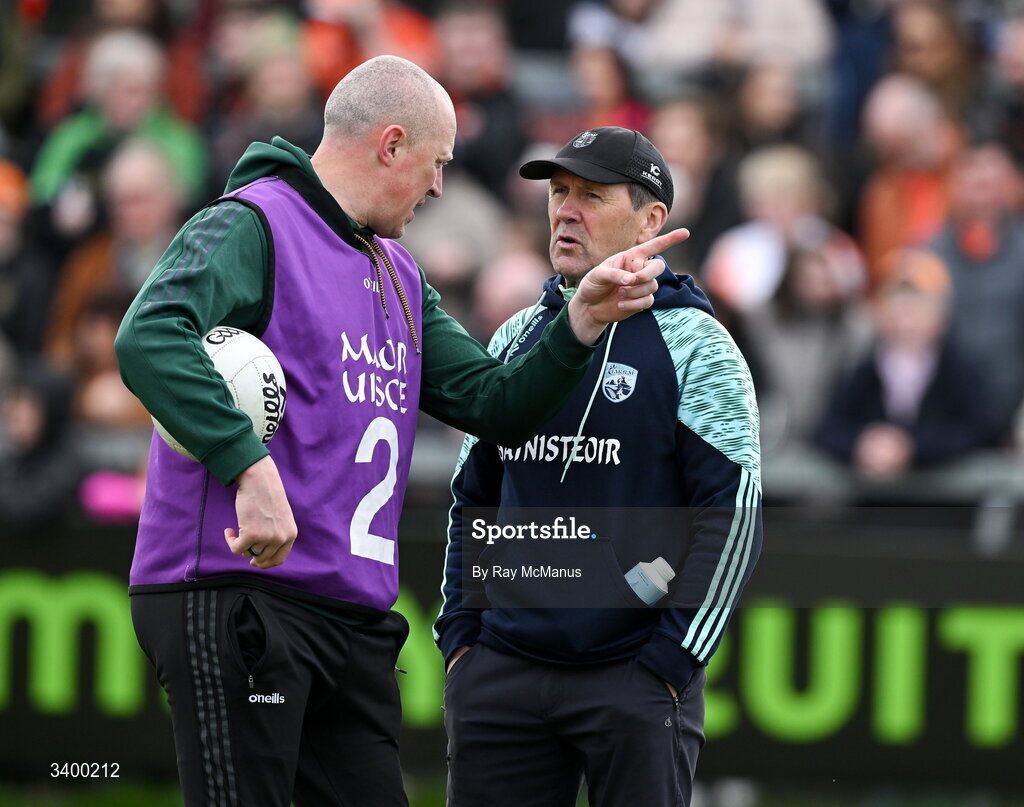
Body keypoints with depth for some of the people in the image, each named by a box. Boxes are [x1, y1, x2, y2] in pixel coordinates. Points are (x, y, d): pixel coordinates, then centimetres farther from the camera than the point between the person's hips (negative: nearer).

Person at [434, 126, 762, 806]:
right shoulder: (517, 340, 14)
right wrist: (459, 633, 11)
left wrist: (670, 662, -11)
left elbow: (734, 518, -7)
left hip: (633, 674, -5)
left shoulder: (695, 346, -2)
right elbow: (472, 497, 22)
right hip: (501, 669, 5)